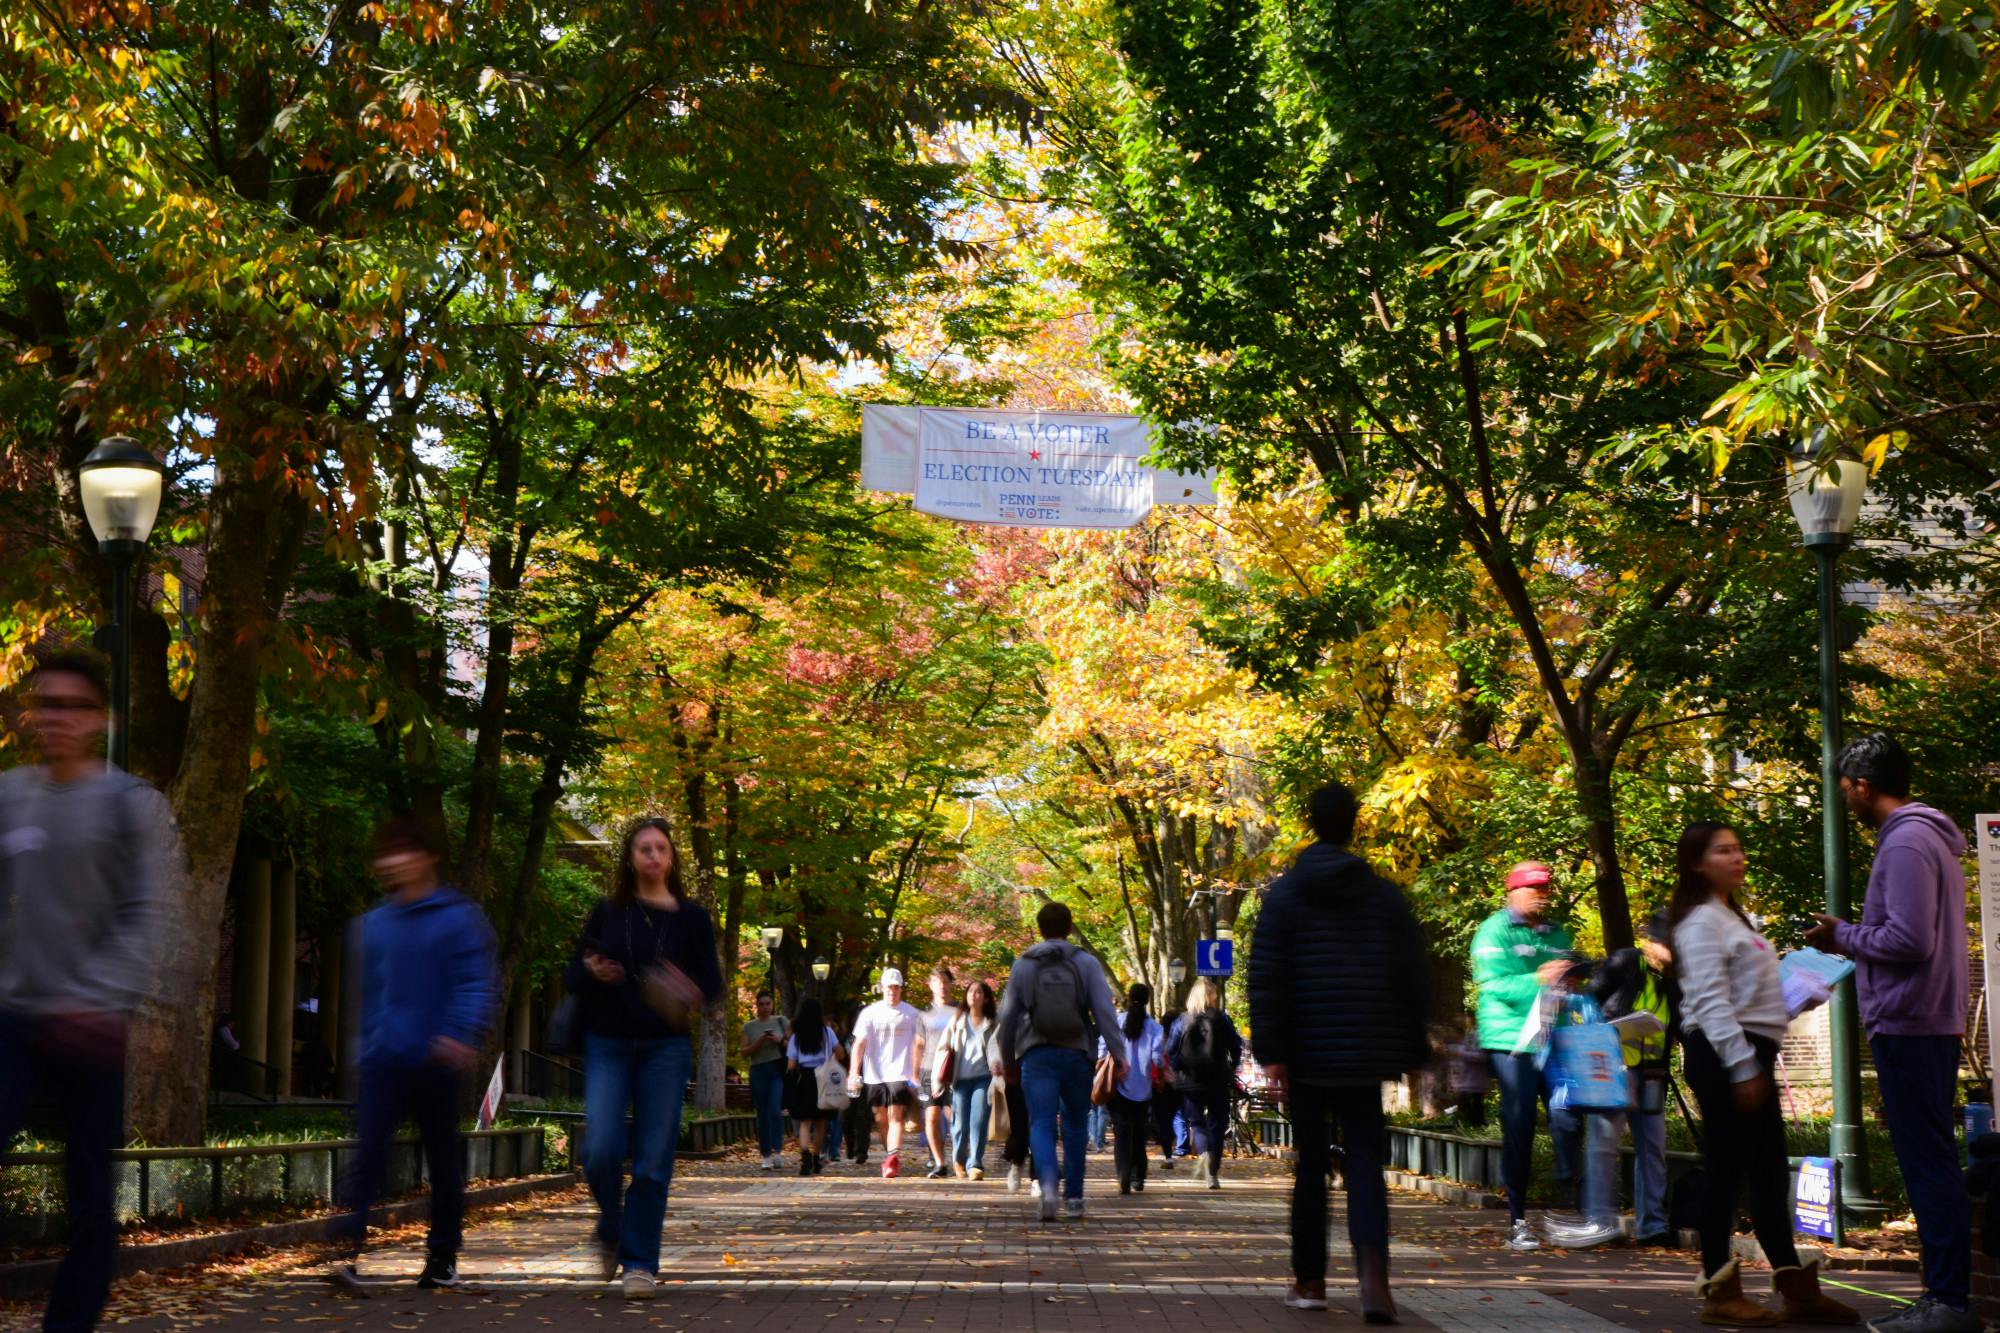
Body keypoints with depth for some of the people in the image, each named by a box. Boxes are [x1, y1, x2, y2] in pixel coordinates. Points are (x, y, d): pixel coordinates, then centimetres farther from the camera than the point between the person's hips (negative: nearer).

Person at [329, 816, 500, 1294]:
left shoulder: (458, 918, -4)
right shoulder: (375, 924, 11)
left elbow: (478, 984, -10)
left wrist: (461, 1034, -24)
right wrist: (368, 1045, 16)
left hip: (436, 1062, -3)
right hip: (384, 1060, 3)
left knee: (443, 1160, 9)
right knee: (368, 1152, -12)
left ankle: (443, 1256, 21)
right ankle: (348, 1249, -18)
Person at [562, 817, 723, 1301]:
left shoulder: (690, 917, 3)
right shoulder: (607, 913, 5)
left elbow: (713, 982, 5)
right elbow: (571, 978, 9)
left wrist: (690, 992, -18)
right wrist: (591, 973, -14)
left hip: (666, 1048, 0)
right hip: (608, 1046, 1)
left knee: (653, 1161, -3)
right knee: (601, 1151, -11)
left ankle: (640, 1264, 6)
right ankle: (611, 1234, 17)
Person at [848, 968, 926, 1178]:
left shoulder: (911, 1014, 3)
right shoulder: (870, 1013, 5)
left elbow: (918, 1044, 4)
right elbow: (860, 1043, 1)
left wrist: (915, 1074, -2)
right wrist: (854, 1072, -8)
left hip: (900, 1074, -3)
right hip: (874, 1074, 3)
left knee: (895, 1116, -15)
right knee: (881, 1119, 10)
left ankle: (893, 1159, -25)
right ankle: (890, 1156, 27)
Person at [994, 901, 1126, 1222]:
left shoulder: (1023, 965, 5)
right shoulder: (1085, 963, 2)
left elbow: (1008, 1016, 7)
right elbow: (1104, 1010, -6)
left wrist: (1007, 1059, 18)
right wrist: (1117, 1053, -4)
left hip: (1036, 1055, 0)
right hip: (1076, 1054, 0)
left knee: (1041, 1125, -4)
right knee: (1075, 1126, 14)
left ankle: (1048, 1184, -29)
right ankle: (1073, 1198, 18)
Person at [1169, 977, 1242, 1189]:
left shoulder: (1183, 1021, -2)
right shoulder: (1222, 1020, -4)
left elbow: (1171, 1052, -5)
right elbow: (1236, 1048, -2)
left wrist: (1178, 1070, 7)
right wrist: (1231, 1070, 13)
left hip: (1189, 1082, 1)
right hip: (1218, 1083, 0)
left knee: (1196, 1122, 15)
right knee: (1216, 1125, 9)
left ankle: (1203, 1153, -15)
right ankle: (1213, 1173, 6)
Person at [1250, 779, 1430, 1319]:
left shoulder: (1284, 895, -1)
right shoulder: (1386, 896, 5)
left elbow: (1265, 980, -7)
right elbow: (1414, 977, 6)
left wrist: (1270, 1053, -7)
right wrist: (1414, 1049, 12)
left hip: (1307, 1053, 0)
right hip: (1365, 1057, 1)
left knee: (1311, 1163, 11)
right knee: (1365, 1161, 0)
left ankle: (1310, 1280, 17)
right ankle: (1372, 1269, -23)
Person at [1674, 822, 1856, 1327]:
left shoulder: (1730, 918, 21)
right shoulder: (1702, 922, -10)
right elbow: (1710, 1001, -19)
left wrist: (1799, 998, 15)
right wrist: (1741, 1067, -23)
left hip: (1748, 1054, 10)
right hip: (1724, 1057, -10)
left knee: (1770, 1172, 11)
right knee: (1727, 1171, -6)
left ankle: (1796, 1288, 15)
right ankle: (1720, 1292, -1)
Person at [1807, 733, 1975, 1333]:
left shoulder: (1906, 844, -15)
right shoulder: (1930, 838, 17)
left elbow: (1909, 941, -22)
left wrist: (1847, 936, -7)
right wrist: (1852, 939, 15)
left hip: (1908, 1028, -10)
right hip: (1928, 1026, 10)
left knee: (1927, 1161, -8)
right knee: (1930, 1161, 12)